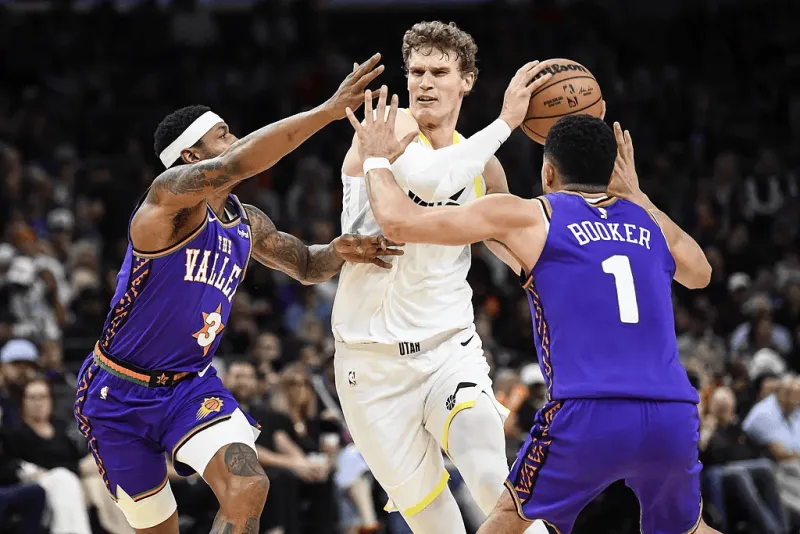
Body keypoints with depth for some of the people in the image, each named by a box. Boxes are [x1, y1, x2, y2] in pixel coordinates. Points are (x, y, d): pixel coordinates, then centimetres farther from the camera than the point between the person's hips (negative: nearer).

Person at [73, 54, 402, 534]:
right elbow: (237, 164, -36)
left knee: (248, 488, -23)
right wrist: (331, 109, -40)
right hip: (120, 393, -5)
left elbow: (306, 266, 21)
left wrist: (339, 252, -5)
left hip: (192, 386, 5)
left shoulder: (247, 224, 6)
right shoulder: (172, 193, -18)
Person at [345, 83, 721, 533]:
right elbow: (700, 274, 43)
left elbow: (399, 221, 6)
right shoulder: (649, 222, 19)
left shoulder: (528, 216, 7)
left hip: (589, 416, -3)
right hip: (674, 420, 4)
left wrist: (378, 159, 25)